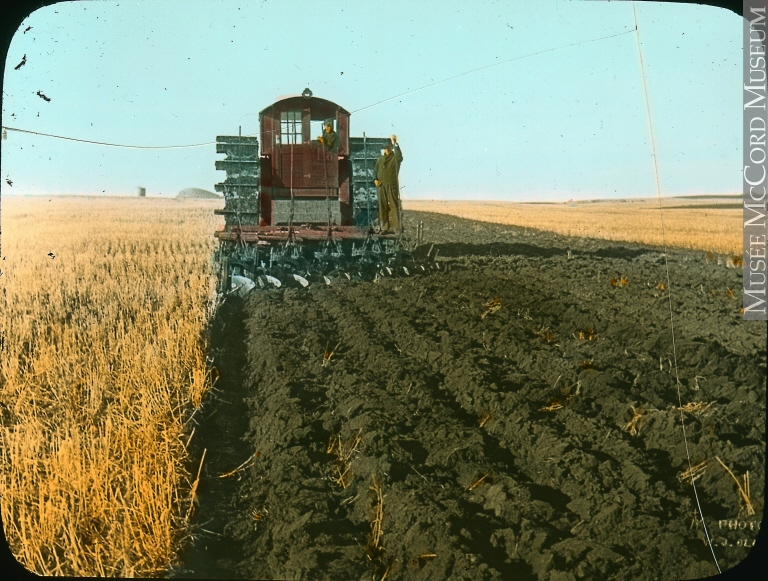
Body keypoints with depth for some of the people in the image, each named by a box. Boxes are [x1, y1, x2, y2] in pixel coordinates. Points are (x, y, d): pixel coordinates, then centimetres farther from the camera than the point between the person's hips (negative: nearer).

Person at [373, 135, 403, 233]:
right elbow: (375, 170, 20)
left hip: (392, 186, -5)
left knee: (393, 206, -8)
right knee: (383, 208, 6)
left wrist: (395, 144, -33)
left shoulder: (395, 158, -2)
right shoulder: (380, 159, 14)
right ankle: (385, 227, 12)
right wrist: (375, 179, 2)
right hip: (382, 186, 5)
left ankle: (394, 227, -9)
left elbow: (400, 156, -26)